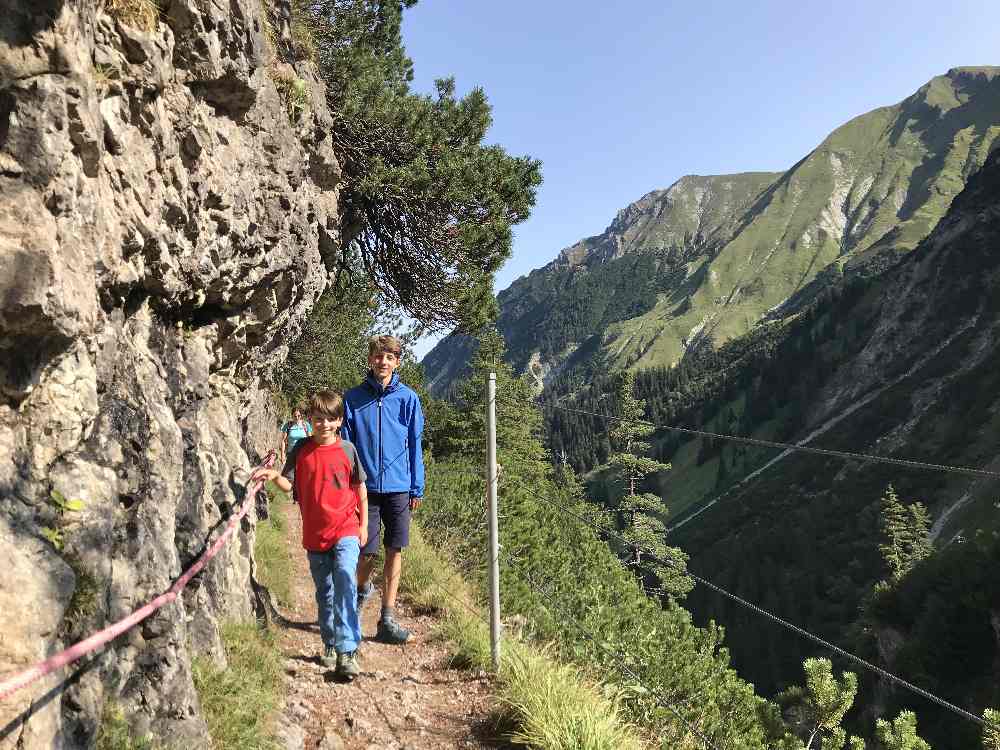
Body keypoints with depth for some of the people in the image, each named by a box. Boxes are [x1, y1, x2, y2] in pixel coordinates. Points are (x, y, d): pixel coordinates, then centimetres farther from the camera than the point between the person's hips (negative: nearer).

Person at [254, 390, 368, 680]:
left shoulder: (347, 449, -4)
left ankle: (347, 652, -18)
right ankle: (330, 645, 33)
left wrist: (363, 525, 5)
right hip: (315, 535, 3)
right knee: (324, 593, 16)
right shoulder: (301, 449, 0)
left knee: (345, 582, -21)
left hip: (346, 530, -3)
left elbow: (360, 488, 4)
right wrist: (274, 476, -25)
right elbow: (289, 484, -3)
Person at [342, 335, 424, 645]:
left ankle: (388, 620, 16)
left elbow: (414, 445, 6)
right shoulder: (353, 398, 1)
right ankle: (362, 588, 36)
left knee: (394, 552, 5)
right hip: (365, 487, -1)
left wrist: (417, 489, 4)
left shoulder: (407, 398, 2)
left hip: (398, 487, 1)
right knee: (366, 553, 2)